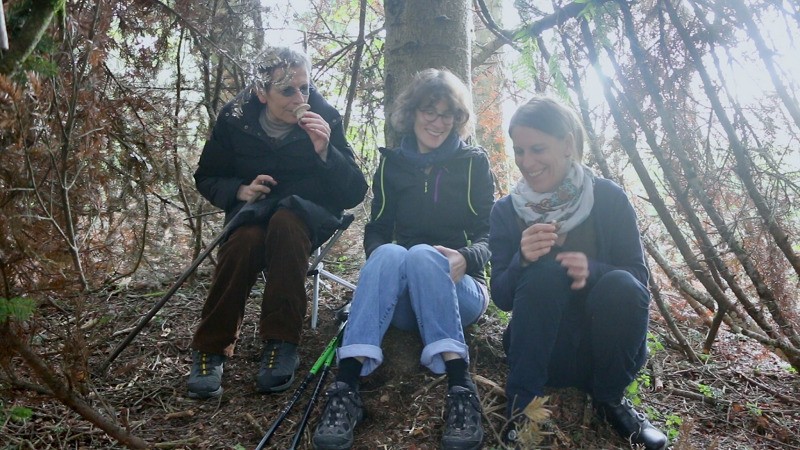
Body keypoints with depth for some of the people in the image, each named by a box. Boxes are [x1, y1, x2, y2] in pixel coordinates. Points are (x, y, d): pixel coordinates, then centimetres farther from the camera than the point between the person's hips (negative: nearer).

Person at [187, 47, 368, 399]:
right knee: (245, 240, -36)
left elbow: (355, 194, -12)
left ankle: (282, 343, -33)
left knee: (285, 222, -38)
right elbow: (206, 178, 6)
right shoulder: (235, 119, -6)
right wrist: (240, 190, -16)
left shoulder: (325, 119, -9)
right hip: (252, 211, 1)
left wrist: (325, 151, -28)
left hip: (309, 214, -1)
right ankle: (210, 349, -23)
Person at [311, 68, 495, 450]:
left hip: (459, 287, -1)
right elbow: (376, 231, 8)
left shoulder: (474, 162, 6)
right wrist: (381, 256, -17)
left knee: (423, 254, -33)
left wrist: (466, 258, -24)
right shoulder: (392, 163, 11)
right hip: (402, 300, 2)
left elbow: (490, 235, 0)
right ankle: (345, 387, -43)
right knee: (390, 254, -32)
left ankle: (460, 389, -42)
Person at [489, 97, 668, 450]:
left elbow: (639, 275, -9)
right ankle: (522, 405, -22)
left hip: (606, 348, 1)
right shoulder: (507, 211, -3)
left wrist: (592, 271, -31)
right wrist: (523, 261, -29)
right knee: (545, 272, -29)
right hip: (543, 351, 0)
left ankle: (609, 399, -6)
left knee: (621, 285, -30)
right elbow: (501, 297, -7)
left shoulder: (608, 198, -7)